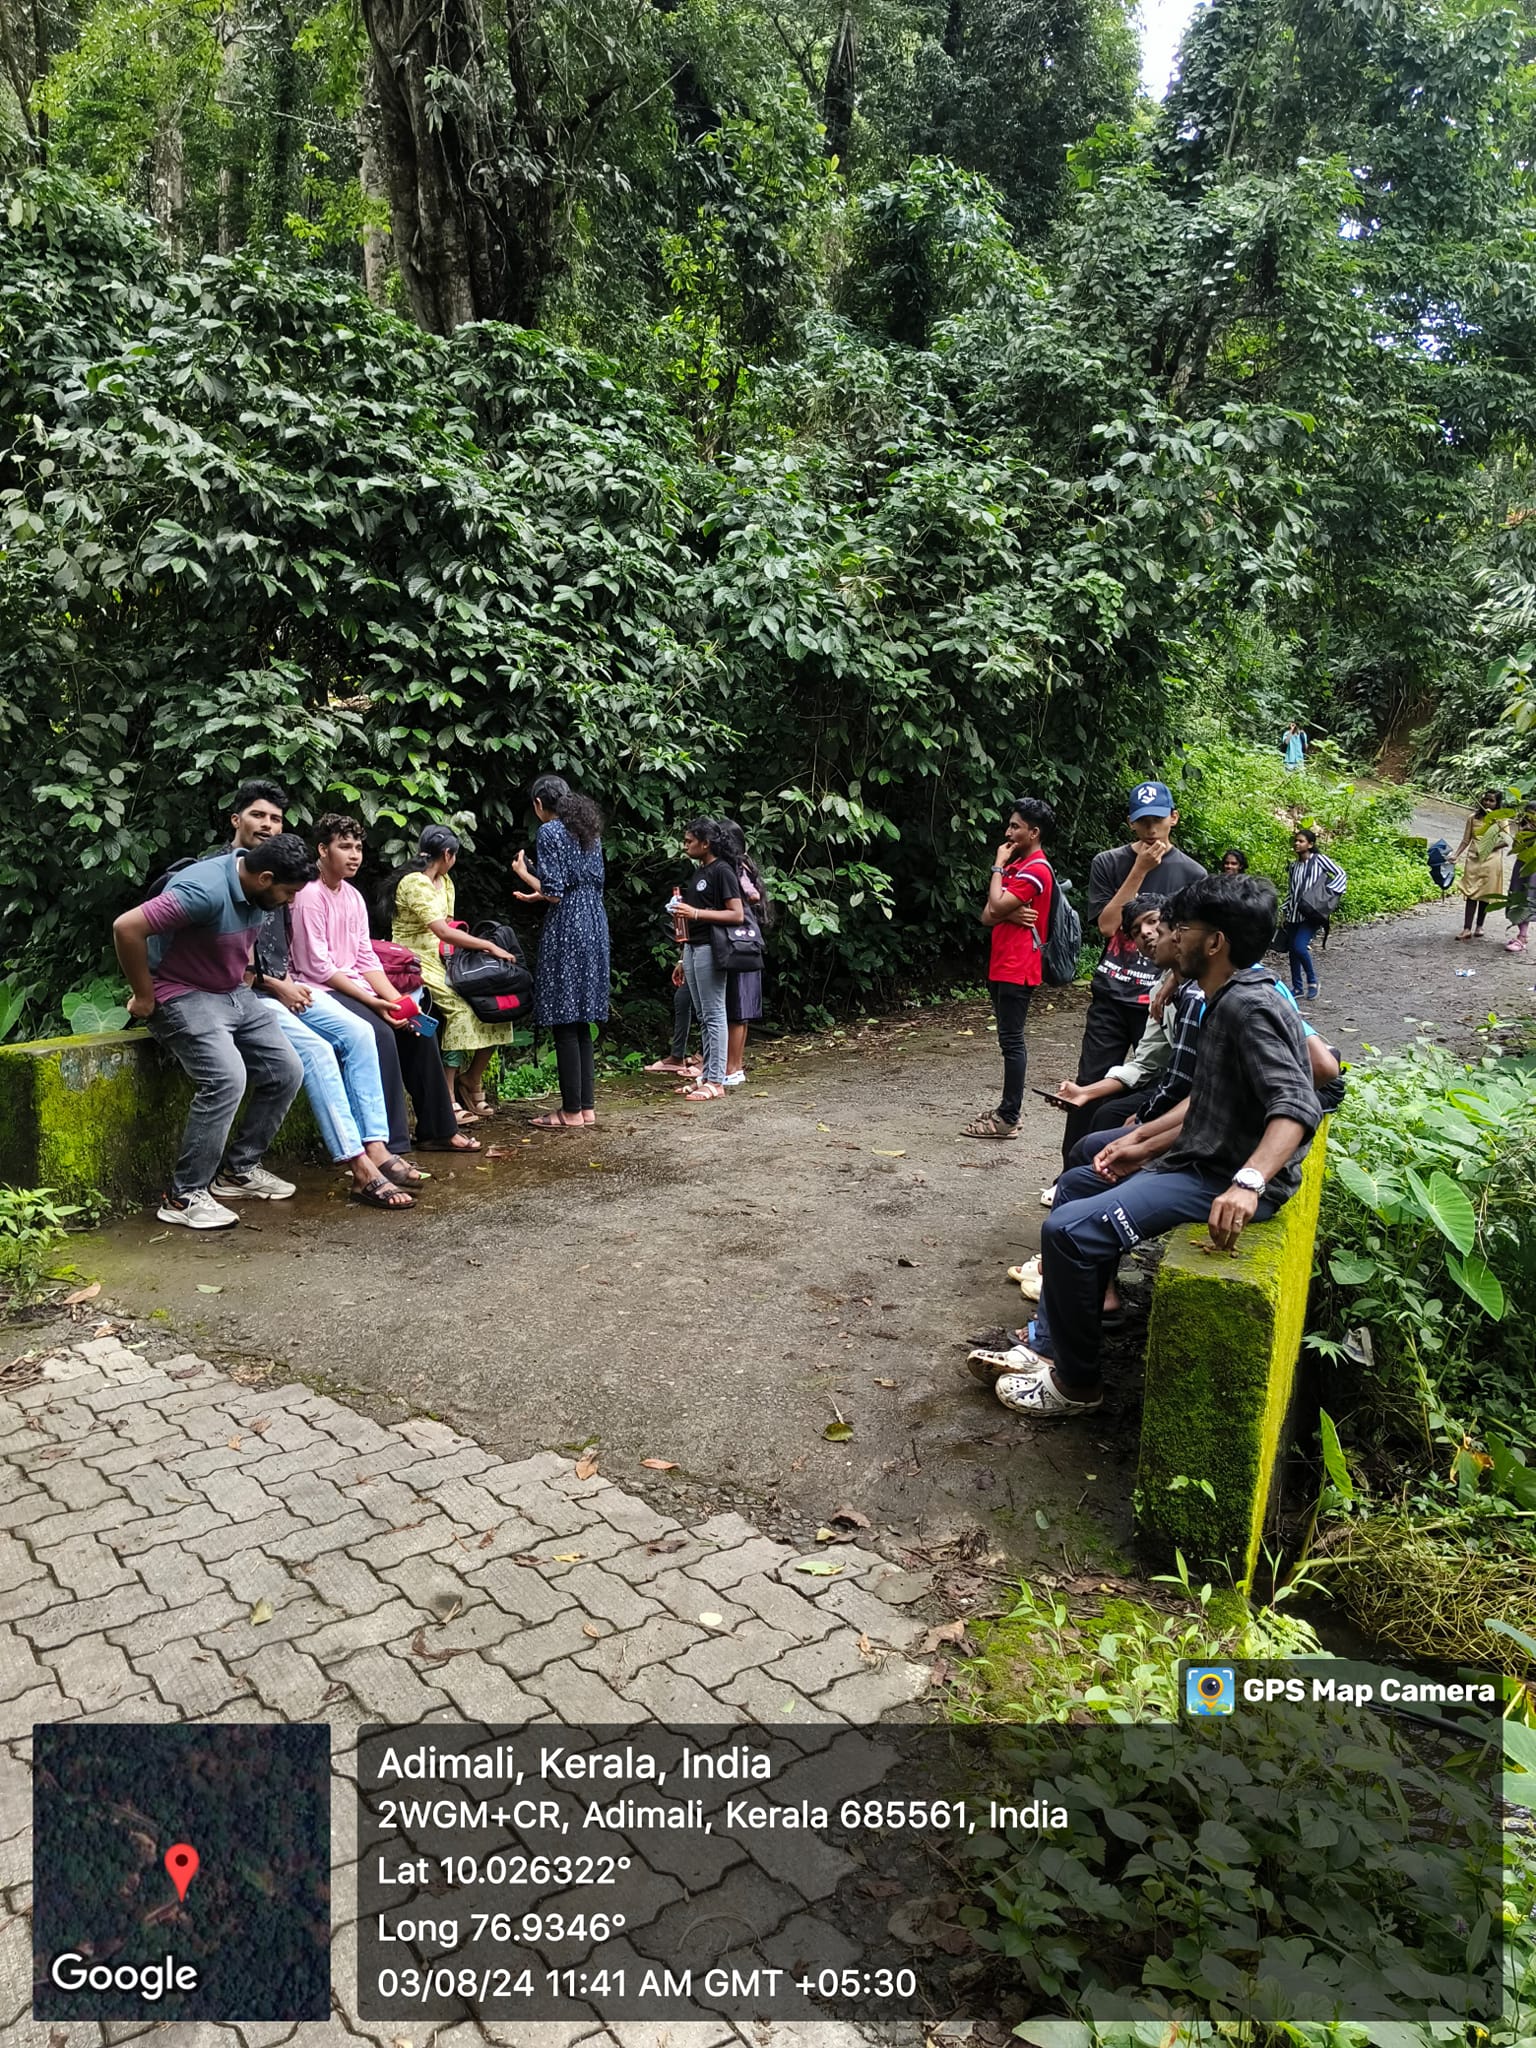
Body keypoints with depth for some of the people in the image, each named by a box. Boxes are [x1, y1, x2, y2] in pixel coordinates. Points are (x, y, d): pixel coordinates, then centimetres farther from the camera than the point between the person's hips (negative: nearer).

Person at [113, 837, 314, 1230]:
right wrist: (144, 997, -20)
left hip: (235, 994, 9)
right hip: (183, 995, -9)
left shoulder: (256, 893, 1)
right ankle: (184, 1196, -16)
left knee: (287, 1071, 0)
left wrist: (243, 982, 12)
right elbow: (126, 928, -32)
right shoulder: (205, 890, -28)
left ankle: (239, 1169, 14)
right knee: (227, 1078, -28)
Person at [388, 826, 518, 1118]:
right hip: (416, 963, -9)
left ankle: (472, 1080, 2)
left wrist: (474, 947, -3)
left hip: (440, 961, 9)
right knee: (460, 1006, -30)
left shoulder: (443, 881, 17)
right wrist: (489, 946, -20)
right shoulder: (415, 882, -15)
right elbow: (443, 932, -23)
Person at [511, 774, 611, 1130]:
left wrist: (523, 872, 3)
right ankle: (586, 1105, 15)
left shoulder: (549, 832, -8)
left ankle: (571, 1111, -2)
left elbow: (554, 892, -14)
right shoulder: (589, 830, 15)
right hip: (594, 925, 8)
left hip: (566, 928, -8)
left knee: (564, 1022, -4)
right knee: (581, 1022, 12)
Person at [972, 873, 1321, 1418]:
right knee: (1077, 1183, 22)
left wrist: (1248, 1183, -47)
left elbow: (1297, 1105, -33)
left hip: (1226, 1182, -12)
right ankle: (1048, 1346, 20)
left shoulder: (1250, 1006, -21)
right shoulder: (1226, 1001, 12)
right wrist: (1140, 1142, 15)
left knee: (1070, 1230, -22)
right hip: (1200, 1160, 12)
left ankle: (1076, 1383, -2)